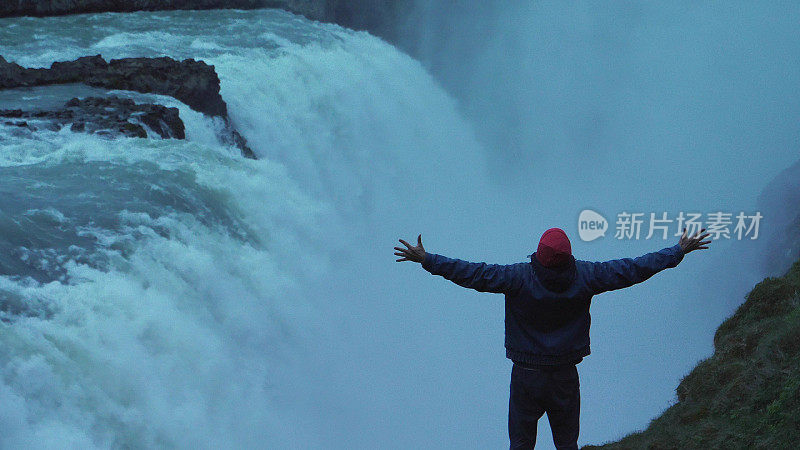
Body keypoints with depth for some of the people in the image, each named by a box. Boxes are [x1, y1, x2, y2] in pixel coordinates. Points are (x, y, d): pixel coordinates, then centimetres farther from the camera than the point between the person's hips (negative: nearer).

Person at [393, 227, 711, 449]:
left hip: (526, 375, -2)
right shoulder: (583, 277, -11)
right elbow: (633, 269, -5)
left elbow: (473, 273, -18)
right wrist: (679, 251, 5)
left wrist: (426, 260, -11)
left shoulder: (519, 278, -18)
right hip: (566, 376, 2)